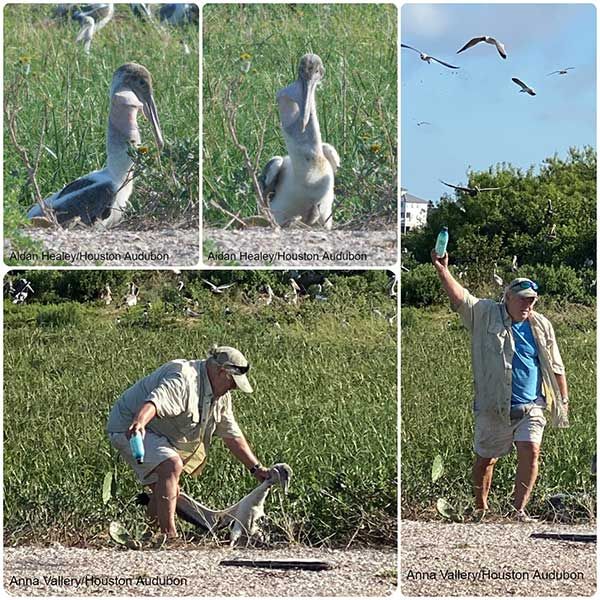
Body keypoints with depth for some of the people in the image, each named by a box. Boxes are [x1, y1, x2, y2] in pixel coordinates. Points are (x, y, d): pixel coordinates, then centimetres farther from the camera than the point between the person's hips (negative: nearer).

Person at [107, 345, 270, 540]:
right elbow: (155, 401, -47)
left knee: (167, 493, 9)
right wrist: (138, 423, -67)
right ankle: (169, 535, -31)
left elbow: (233, 435, 11)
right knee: (171, 466, -30)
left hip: (162, 437, 11)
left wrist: (256, 468, 6)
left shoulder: (221, 396, 5)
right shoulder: (184, 379, -29)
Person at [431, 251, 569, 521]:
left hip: (531, 407, 2)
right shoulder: (486, 315, -1)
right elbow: (460, 298, -17)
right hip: (493, 407, -2)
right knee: (485, 458, 9)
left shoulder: (541, 325, 8)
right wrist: (442, 270, -33)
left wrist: (563, 401, 15)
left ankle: (519, 509, -7)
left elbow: (556, 367, 16)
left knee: (530, 453, -15)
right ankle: (481, 508, 28)